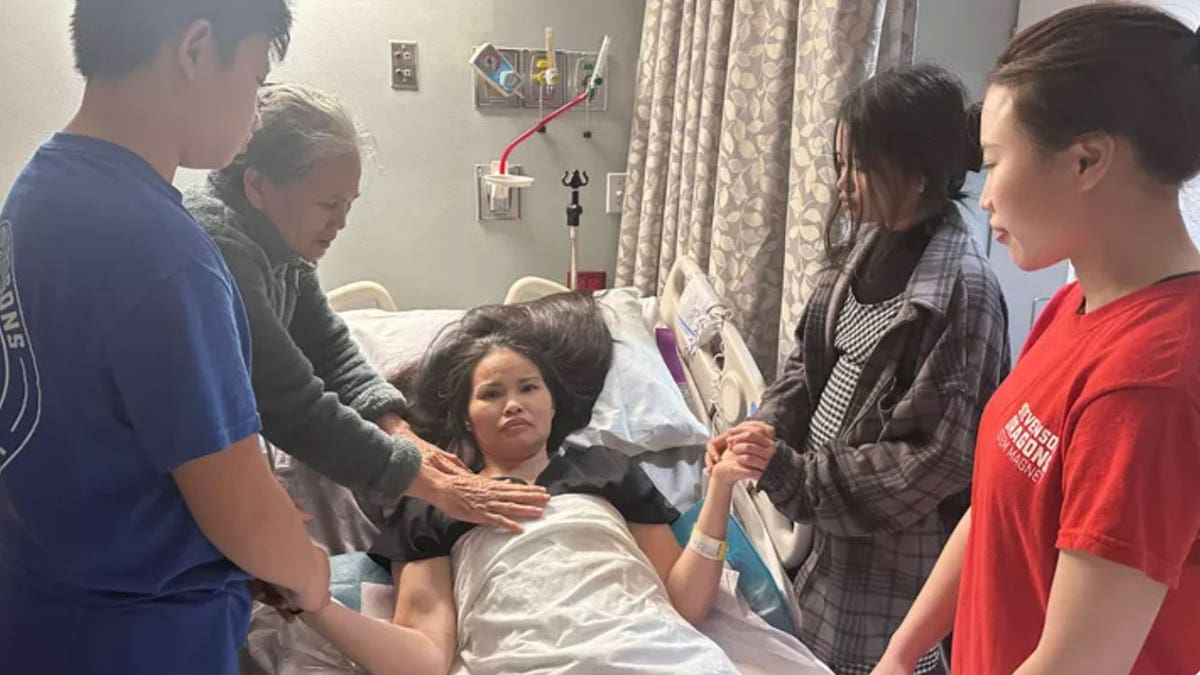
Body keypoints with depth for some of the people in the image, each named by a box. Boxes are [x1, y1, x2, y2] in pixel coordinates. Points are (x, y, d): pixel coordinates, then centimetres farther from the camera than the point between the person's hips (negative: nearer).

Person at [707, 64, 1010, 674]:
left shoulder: (962, 290, -23)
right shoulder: (864, 243, 0)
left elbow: (933, 461, -22)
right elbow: (811, 360, 8)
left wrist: (793, 474, -22)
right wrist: (761, 430, -9)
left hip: (894, 551, -7)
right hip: (833, 526, 7)